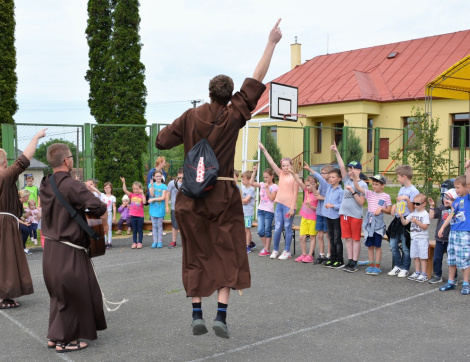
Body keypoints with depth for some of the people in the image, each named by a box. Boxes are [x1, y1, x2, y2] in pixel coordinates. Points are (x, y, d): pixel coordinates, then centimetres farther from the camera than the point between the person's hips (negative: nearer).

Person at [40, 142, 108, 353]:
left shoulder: (46, 185, 5)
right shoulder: (71, 185, -20)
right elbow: (98, 207, -27)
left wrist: (83, 189, 14)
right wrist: (105, 223, -7)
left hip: (51, 247, 8)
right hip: (68, 250, -8)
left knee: (59, 293, 21)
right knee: (74, 294, 6)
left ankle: (55, 336, 29)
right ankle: (63, 340, 15)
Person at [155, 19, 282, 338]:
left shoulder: (190, 117, -2)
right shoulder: (233, 117, -6)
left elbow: (161, 141, 4)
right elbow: (256, 81, -3)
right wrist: (272, 43, 1)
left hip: (191, 195, 2)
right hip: (223, 195, -2)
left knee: (197, 256, 12)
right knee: (228, 255, 8)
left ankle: (197, 315, 13)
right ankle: (221, 316, 0)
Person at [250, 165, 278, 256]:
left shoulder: (274, 186, -5)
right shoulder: (262, 184, 9)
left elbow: (272, 198, -14)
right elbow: (251, 182, 3)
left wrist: (267, 188, -13)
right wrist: (254, 172, 0)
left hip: (269, 211, -5)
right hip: (261, 210, 5)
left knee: (268, 231, 3)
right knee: (260, 231, 2)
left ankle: (267, 249, 11)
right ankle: (265, 247, 19)